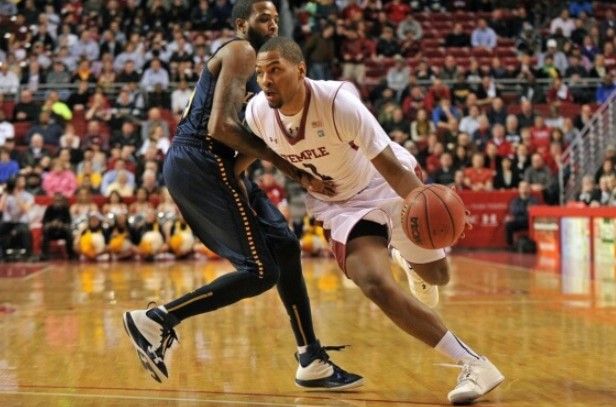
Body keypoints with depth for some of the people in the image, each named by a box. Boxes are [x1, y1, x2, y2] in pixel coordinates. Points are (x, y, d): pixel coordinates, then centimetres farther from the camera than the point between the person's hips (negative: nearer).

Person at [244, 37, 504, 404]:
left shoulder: (338, 100, -33)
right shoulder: (258, 112, -19)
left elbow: (390, 166, -35)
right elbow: (256, 149, 8)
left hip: (388, 184, -2)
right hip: (340, 204, 3)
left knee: (437, 276, 9)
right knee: (375, 284, -19)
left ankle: (405, 256, 50)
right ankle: (473, 364, -11)